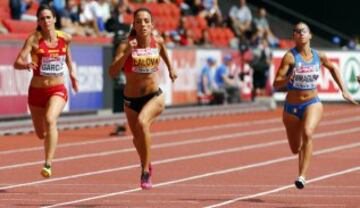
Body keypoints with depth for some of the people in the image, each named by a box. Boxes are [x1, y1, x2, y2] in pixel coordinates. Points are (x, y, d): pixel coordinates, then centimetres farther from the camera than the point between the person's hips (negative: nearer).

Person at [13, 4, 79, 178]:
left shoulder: (65, 38, -5)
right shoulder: (34, 39, -14)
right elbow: (17, 63, -23)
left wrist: (71, 71, 20)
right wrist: (26, 64, -44)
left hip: (57, 90, -1)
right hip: (37, 90, 1)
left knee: (50, 120, -31)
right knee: (41, 134, 15)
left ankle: (48, 164, -30)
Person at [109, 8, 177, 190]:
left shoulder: (157, 42, -5)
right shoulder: (125, 46, -15)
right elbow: (112, 72, -27)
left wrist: (170, 68, 28)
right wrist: (127, 53, -35)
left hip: (154, 97, -1)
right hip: (131, 100, 1)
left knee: (142, 122, -32)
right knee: (138, 138, 20)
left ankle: (145, 172, -25)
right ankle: (146, 165, 53)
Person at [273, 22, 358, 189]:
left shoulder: (319, 56, -3)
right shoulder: (290, 57, -13)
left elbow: (332, 68, 20)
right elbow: (276, 84, -17)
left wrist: (343, 90, 15)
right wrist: (288, 79, -38)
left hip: (313, 104, 0)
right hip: (291, 107, 0)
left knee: (307, 133, -31)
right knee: (296, 149, 13)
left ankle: (302, 175, -32)